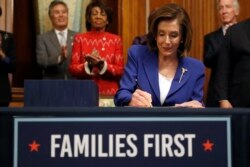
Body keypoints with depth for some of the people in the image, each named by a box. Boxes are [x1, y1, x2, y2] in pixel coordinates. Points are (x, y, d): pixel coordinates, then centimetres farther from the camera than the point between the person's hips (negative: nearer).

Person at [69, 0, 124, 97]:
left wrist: (103, 65, -15)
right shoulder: (79, 39, 3)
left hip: (110, 93, 1)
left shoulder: (116, 40, 4)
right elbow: (73, 69, 0)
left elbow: (120, 70, 0)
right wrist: (88, 65, -17)